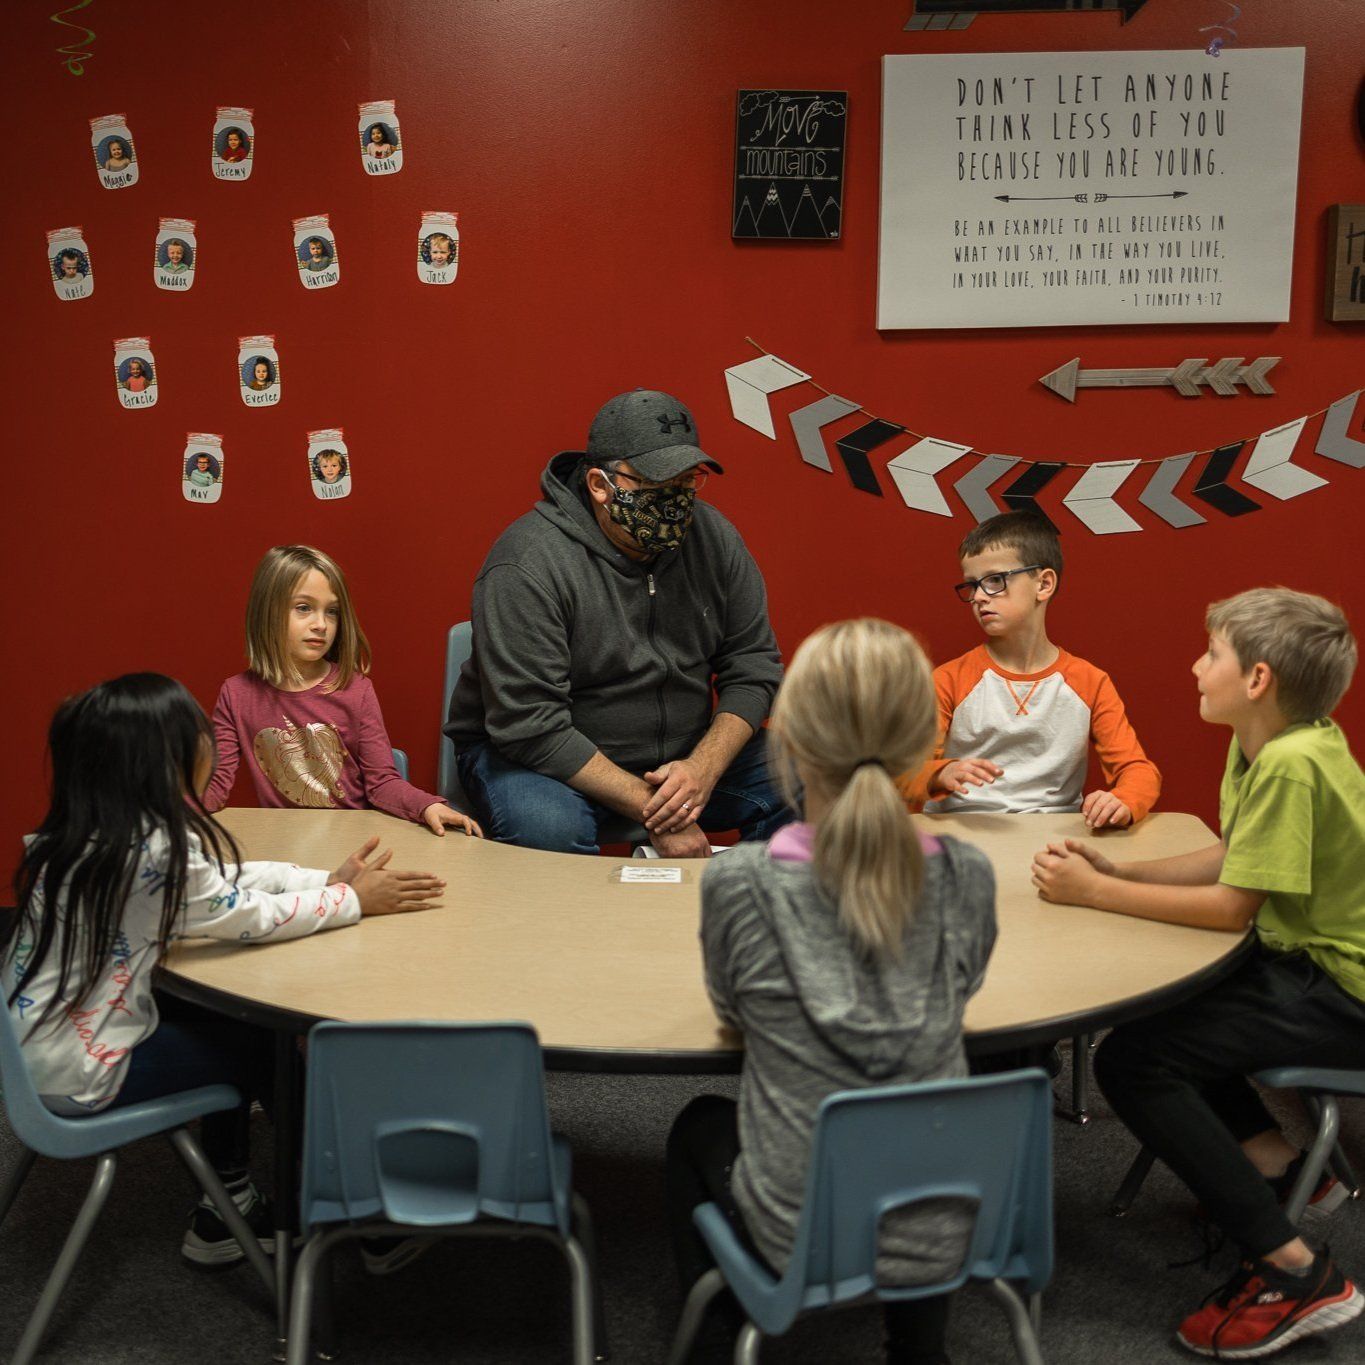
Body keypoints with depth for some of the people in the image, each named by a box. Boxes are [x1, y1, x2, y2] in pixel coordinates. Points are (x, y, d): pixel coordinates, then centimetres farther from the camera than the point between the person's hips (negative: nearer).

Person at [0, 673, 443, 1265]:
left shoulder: (93, 830, 1)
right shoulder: (147, 849, -27)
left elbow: (225, 879, 8)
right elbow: (253, 917, -15)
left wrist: (330, 880, 3)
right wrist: (354, 900, -2)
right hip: (76, 1076, -8)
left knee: (234, 1020, 18)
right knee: (275, 1049, 7)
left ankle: (228, 1211, 27)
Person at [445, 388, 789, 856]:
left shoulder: (714, 538, -4)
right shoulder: (527, 566, -22)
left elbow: (753, 667, -1)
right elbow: (531, 725, -25)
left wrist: (703, 768, -19)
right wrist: (647, 807, -26)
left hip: (689, 751, 5)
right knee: (547, 827, -37)